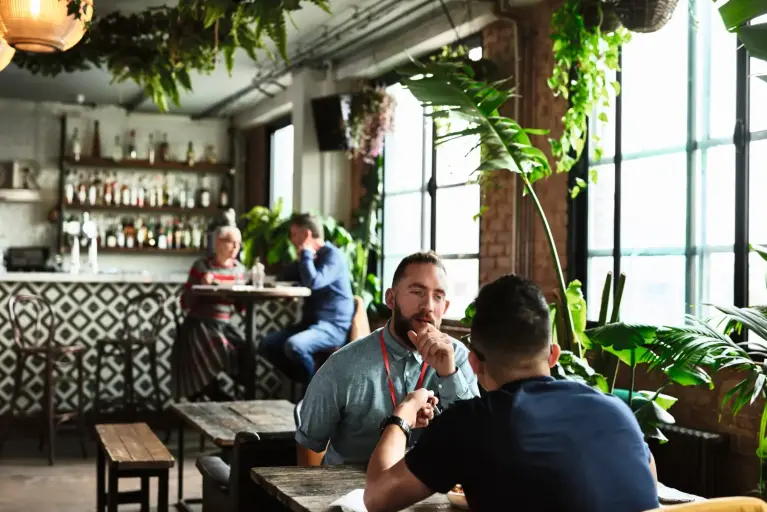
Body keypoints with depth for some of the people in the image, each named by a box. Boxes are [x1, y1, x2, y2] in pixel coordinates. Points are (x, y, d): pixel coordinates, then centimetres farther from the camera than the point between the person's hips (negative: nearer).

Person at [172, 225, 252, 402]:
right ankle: (217, 397, -3)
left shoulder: (239, 269, 9)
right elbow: (185, 302, -4)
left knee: (246, 351, -20)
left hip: (224, 324, 5)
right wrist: (202, 286, -18)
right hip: (199, 324, -5)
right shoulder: (201, 266, -5)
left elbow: (241, 307, 11)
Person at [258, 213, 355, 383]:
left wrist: (306, 254, -11)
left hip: (334, 326, -9)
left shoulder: (333, 256, -11)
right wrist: (303, 257, 6)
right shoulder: (309, 257, 19)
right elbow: (282, 280, 20)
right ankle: (306, 381, 1)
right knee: (267, 345, -6)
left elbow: (313, 282, -26)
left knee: (294, 346, -33)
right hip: (311, 322, 9)